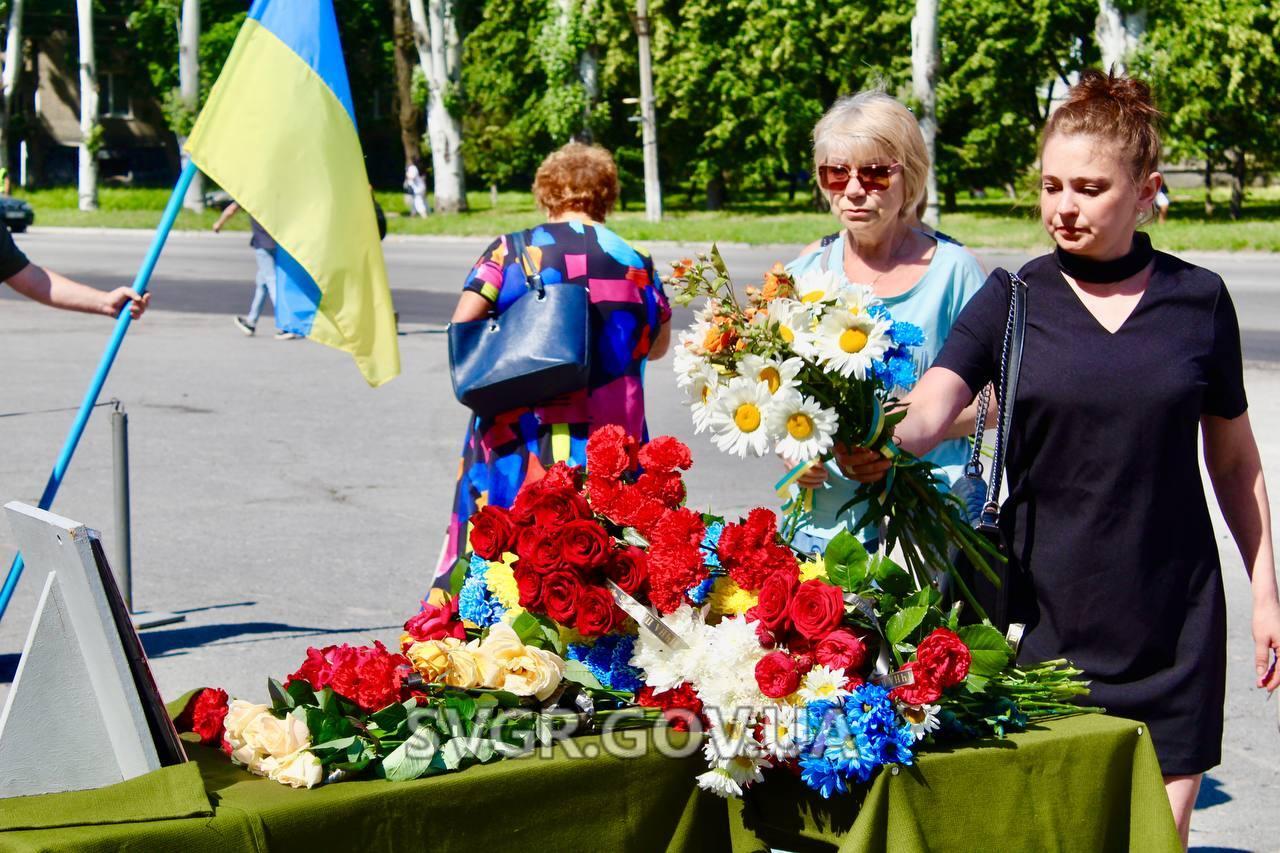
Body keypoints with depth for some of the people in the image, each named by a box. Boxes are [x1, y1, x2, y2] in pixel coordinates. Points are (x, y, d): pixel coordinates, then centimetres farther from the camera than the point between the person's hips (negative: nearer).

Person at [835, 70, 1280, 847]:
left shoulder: (1198, 300, 3)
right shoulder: (1011, 301, 1)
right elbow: (928, 410, -14)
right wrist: (879, 446, -36)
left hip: (1172, 616, 1)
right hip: (1045, 608, 0)